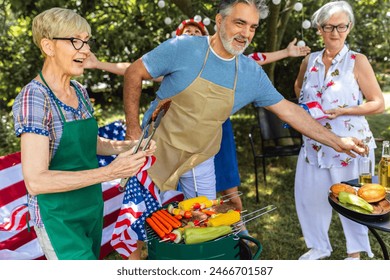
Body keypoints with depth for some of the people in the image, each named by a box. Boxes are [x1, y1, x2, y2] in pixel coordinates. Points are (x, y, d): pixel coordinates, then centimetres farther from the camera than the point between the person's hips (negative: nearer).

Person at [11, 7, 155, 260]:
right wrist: (110, 172, -31)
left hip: (92, 207, 7)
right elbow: (35, 181, -26)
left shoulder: (80, 91, 2)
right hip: (59, 218, -7)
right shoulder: (34, 98, -21)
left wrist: (128, 146, -4)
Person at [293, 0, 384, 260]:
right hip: (314, 143, 5)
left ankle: (355, 251, 33)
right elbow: (299, 86, 25)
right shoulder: (310, 61, 4)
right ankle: (319, 246, 35)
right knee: (308, 195, 12)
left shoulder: (357, 61, -8)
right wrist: (304, 107, 6)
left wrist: (343, 111, -20)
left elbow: (378, 104, -7)